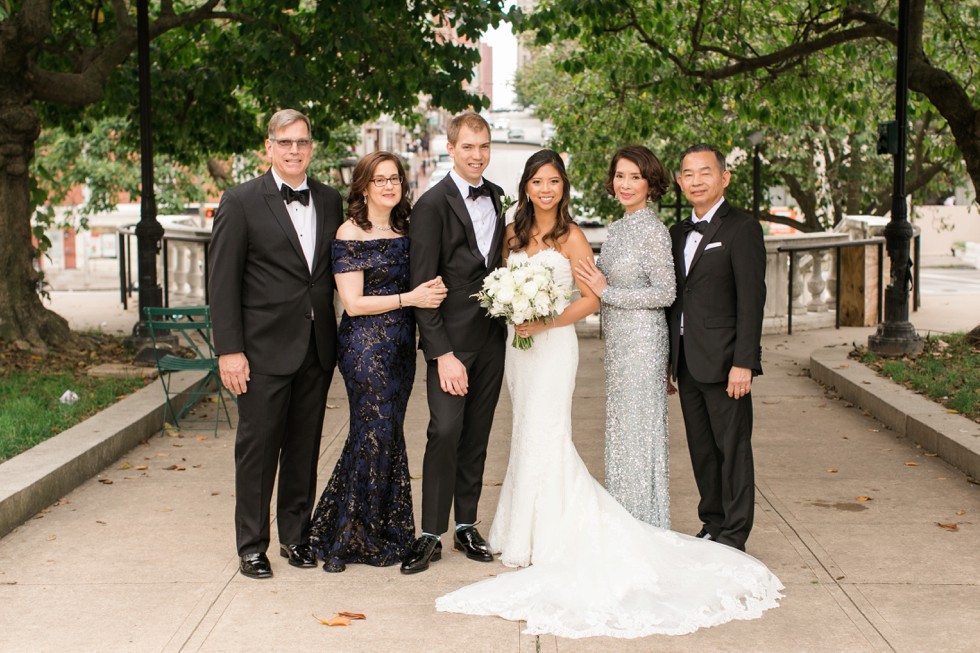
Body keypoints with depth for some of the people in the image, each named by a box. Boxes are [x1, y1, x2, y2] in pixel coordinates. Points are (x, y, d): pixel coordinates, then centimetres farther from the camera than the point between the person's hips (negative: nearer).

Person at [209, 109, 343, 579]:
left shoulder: (330, 201, 10)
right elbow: (222, 280, -7)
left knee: (305, 448, 12)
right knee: (257, 448, 3)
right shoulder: (241, 202, -4)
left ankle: (296, 535, 25)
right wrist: (229, 350, -12)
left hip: (317, 349, 4)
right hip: (265, 348, -4)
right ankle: (251, 545, 14)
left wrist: (338, 337, 6)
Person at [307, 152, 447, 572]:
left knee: (379, 436, 10)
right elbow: (353, 303, -12)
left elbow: (418, 284, 17)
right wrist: (410, 298, -17)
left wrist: (433, 290, -6)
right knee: (377, 435, -6)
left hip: (401, 346, 7)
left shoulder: (404, 231, 11)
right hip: (366, 345, -6)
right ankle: (355, 538, 9)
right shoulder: (350, 234, -8)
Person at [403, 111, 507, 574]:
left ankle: (466, 524, 20)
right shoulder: (432, 204, -8)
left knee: (477, 435, 10)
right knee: (445, 432, -10)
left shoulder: (499, 198, 11)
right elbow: (423, 285, -11)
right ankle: (430, 534, 0)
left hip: (492, 339, 5)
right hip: (451, 340, -5)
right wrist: (442, 353, -16)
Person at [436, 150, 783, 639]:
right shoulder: (515, 235, 11)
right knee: (527, 435, 10)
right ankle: (524, 534, 17)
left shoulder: (571, 237, -7)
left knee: (543, 437, -8)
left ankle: (549, 541, 0)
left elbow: (590, 299, -9)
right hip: (519, 344, 6)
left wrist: (545, 322, -18)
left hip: (553, 344, -6)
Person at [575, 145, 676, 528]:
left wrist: (606, 291, -15)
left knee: (640, 428, -1)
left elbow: (664, 294, -15)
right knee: (619, 428, 12)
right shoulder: (617, 228, 12)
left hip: (642, 340, -9)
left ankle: (647, 527, 9)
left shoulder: (653, 231, -12)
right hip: (617, 341, 9)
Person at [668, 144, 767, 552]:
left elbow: (751, 300, -13)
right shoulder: (678, 233, 15)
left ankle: (733, 535, 8)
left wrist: (743, 362, -19)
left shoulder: (742, 230, -7)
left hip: (723, 361, -7)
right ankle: (713, 523, 24)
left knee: (733, 448, 1)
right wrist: (667, 362, 13)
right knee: (701, 449, 13)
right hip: (687, 361, 7)